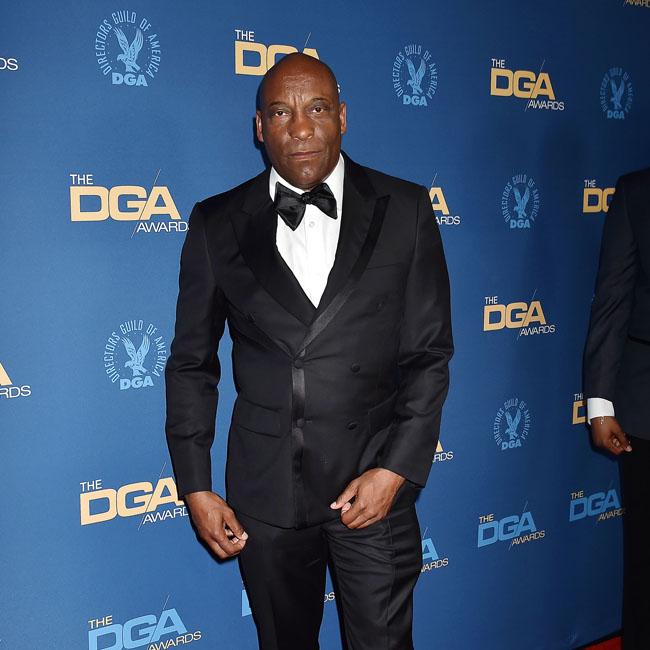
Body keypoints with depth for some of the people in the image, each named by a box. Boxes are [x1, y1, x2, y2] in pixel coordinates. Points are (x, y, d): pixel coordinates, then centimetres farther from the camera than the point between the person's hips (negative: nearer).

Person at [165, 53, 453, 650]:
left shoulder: (403, 210, -1)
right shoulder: (217, 225, 0)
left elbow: (429, 353, 0)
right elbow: (192, 365, 5)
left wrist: (396, 468, -9)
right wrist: (195, 488, 1)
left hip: (375, 478, -1)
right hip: (264, 489, 1)